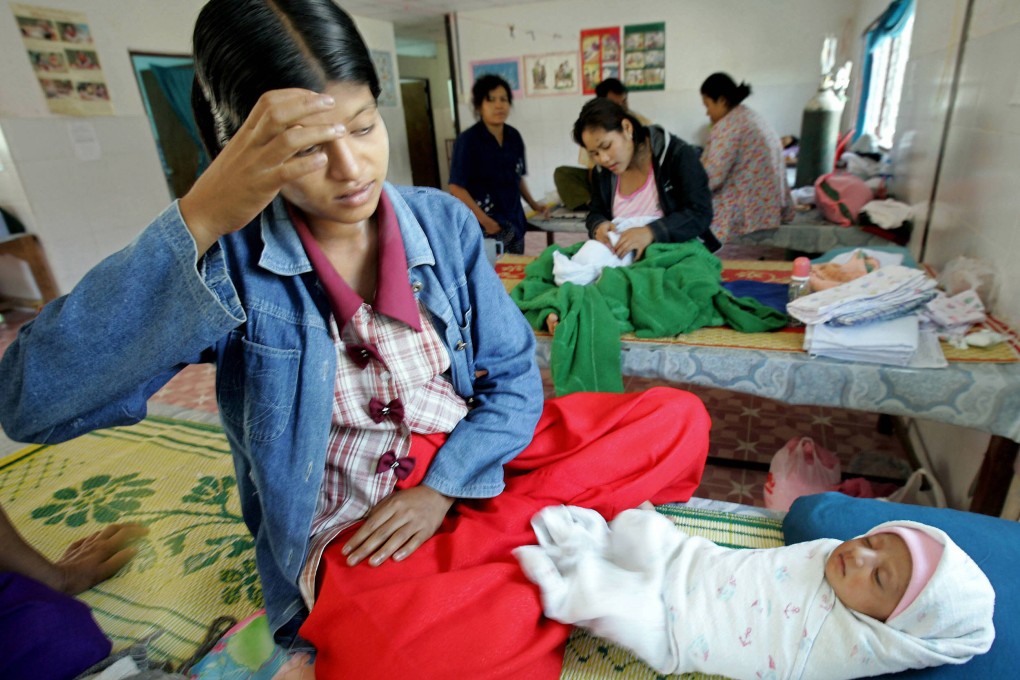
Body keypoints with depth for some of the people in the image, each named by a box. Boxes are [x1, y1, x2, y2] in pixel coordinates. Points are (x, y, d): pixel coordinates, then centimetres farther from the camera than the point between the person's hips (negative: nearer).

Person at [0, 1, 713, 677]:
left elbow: (513, 374, -1)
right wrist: (197, 221, -30)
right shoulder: (228, 254, -10)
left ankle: (450, 550, -8)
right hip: (350, 529, -2)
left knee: (680, 420, -9)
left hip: (475, 466, 4)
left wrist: (446, 487, -13)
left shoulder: (443, 221, -3)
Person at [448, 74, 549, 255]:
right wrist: (485, 222, -17)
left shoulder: (514, 136, 7)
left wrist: (533, 204, 13)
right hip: (488, 226, -6)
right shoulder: (467, 140, -10)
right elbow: (457, 188, -13)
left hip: (515, 220, 6)